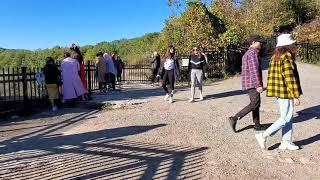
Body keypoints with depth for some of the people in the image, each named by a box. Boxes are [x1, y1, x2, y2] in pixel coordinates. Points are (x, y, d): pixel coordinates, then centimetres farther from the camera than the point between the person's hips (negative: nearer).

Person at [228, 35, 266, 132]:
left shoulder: (247, 53, 21)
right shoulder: (253, 52, -11)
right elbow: (254, 70, -20)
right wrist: (259, 85, -23)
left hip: (248, 83, 10)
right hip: (252, 83, -10)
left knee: (256, 103, 12)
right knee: (254, 104, -10)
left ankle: (257, 125, 16)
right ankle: (235, 118, -14)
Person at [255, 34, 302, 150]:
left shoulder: (275, 57, 12)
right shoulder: (286, 58, -17)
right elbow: (290, 79, -21)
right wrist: (295, 96, -17)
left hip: (279, 92, 10)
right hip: (286, 93, -10)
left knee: (288, 118, 16)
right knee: (285, 119, 0)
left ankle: (286, 142, 22)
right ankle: (263, 135, 1)